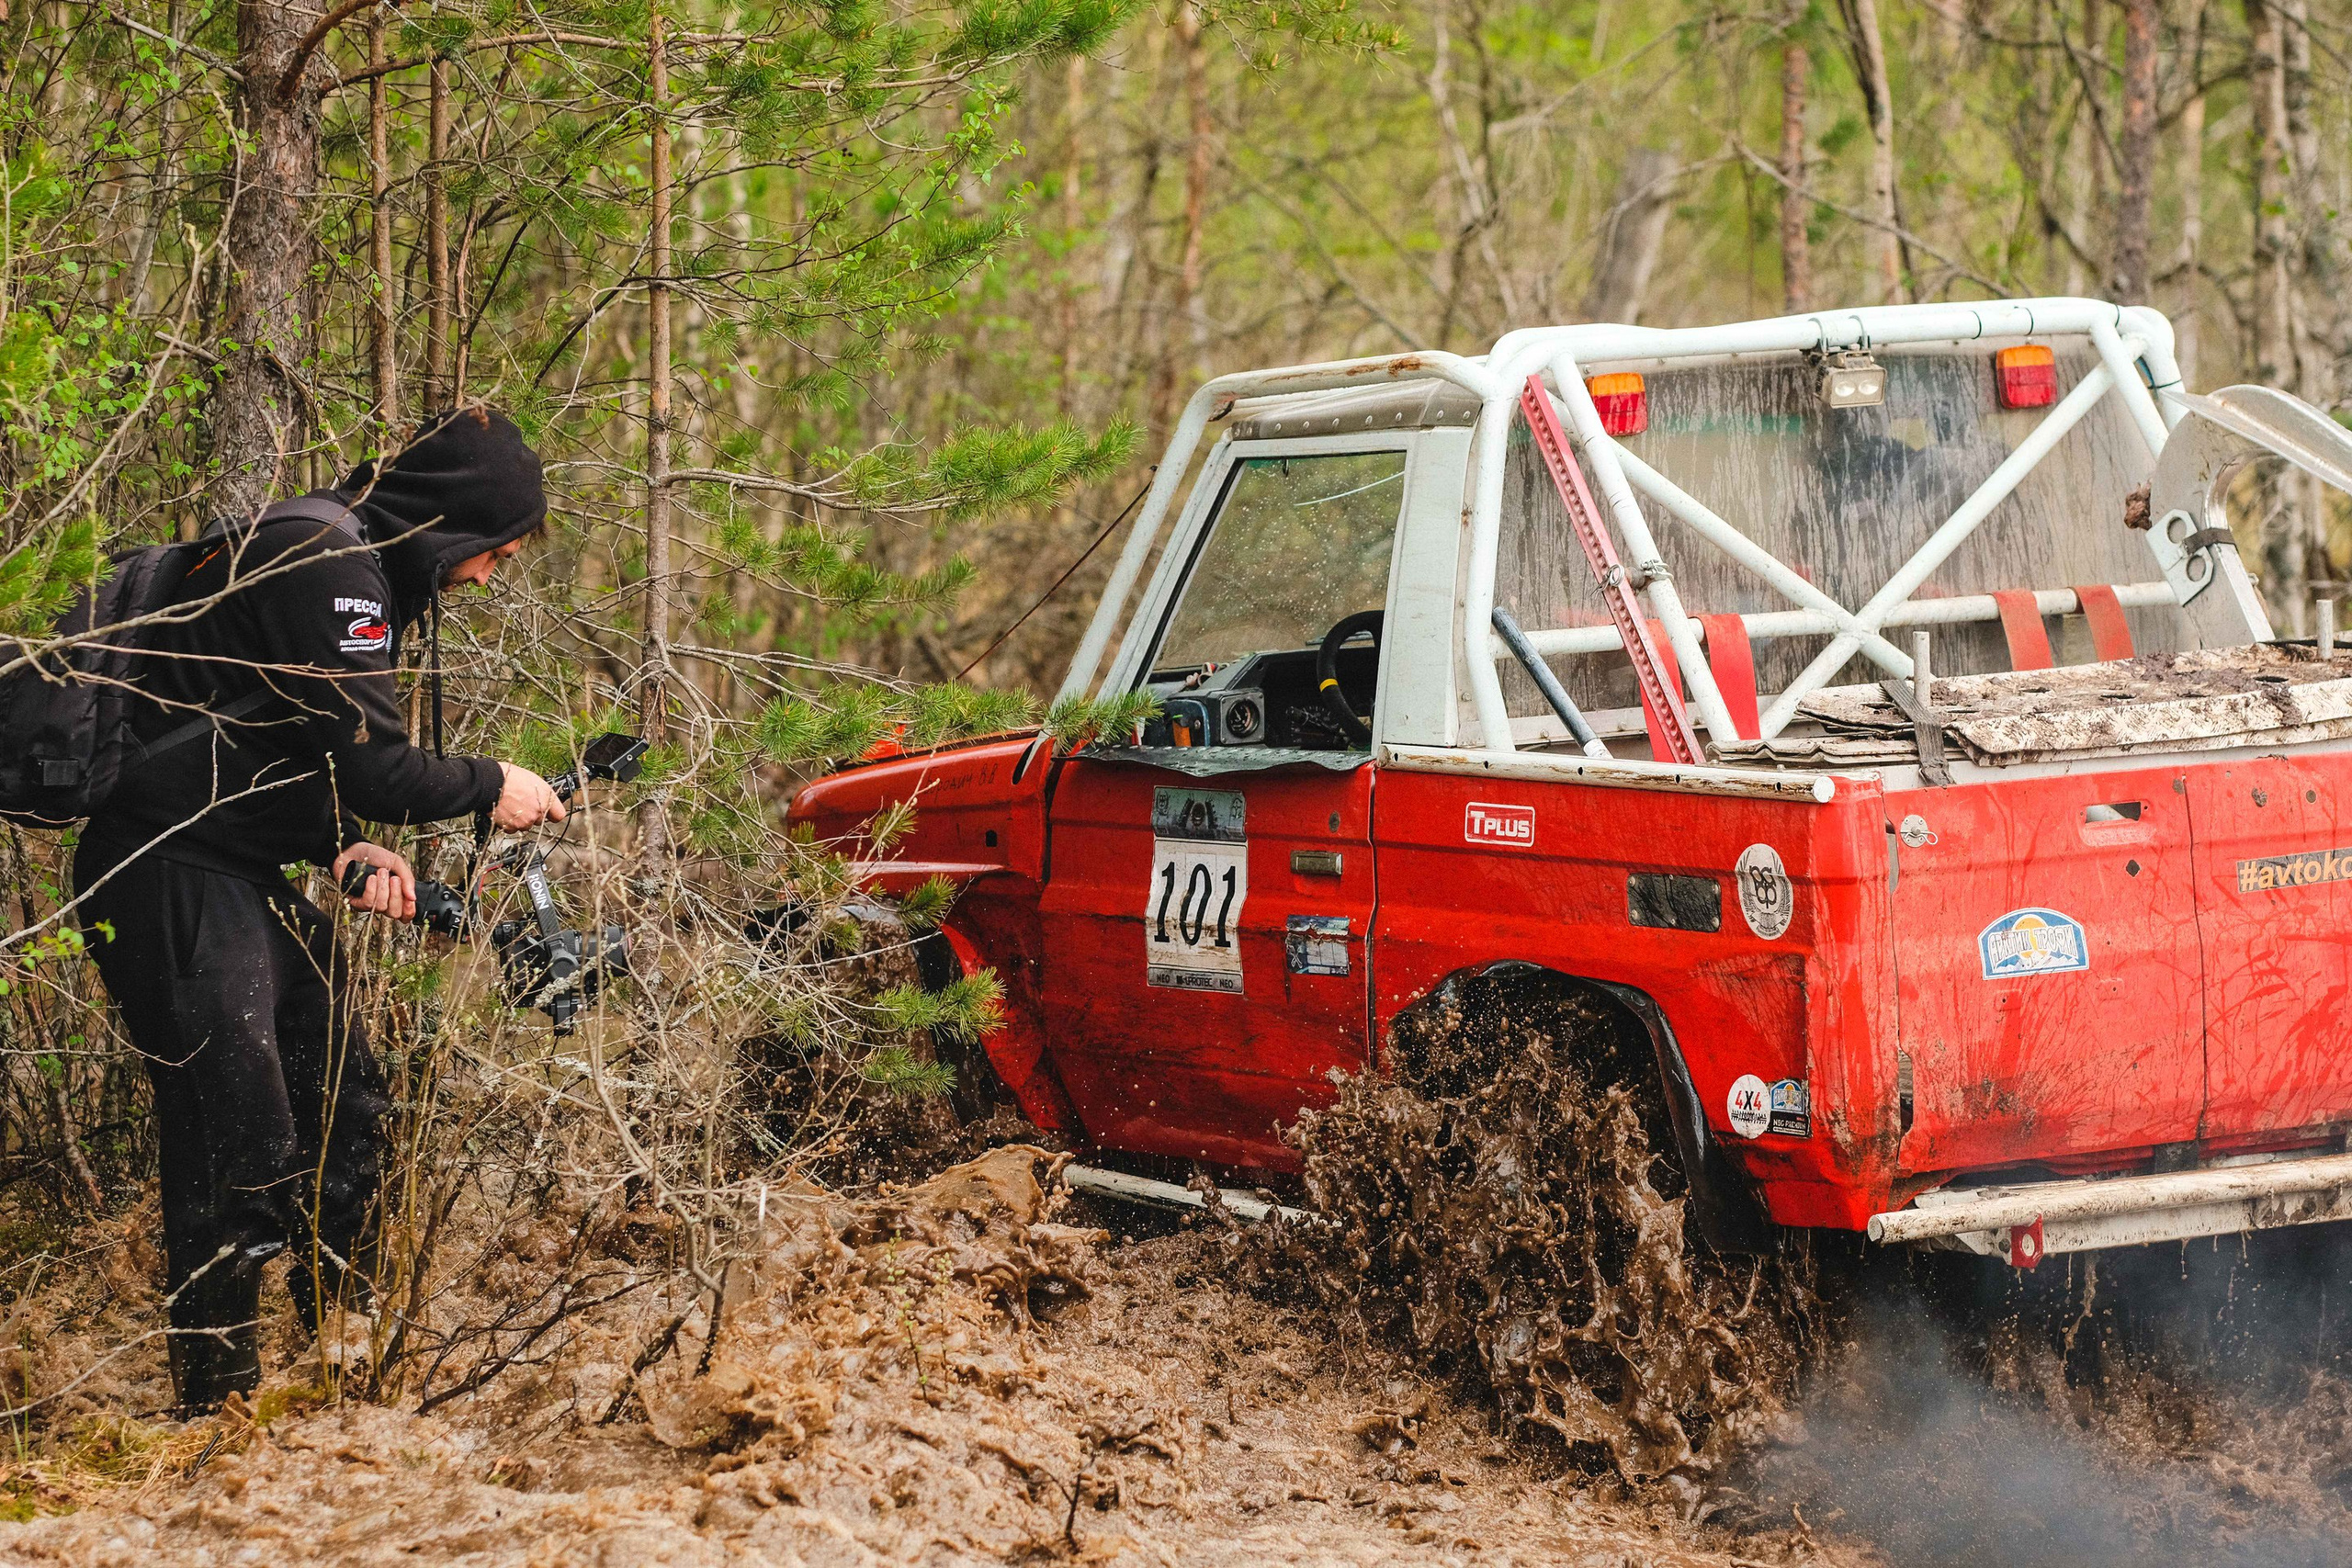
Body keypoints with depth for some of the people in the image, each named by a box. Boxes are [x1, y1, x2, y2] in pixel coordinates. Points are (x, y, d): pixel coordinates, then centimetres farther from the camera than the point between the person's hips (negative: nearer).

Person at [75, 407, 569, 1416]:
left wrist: (345, 851, 5)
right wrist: (490, 788, -4)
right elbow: (368, 764, -19)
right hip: (174, 876, -11)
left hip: (244, 874, 11)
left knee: (341, 1106, 16)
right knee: (240, 1142, -12)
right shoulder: (324, 560, -17)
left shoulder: (347, 561, 16)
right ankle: (217, 1400, -5)